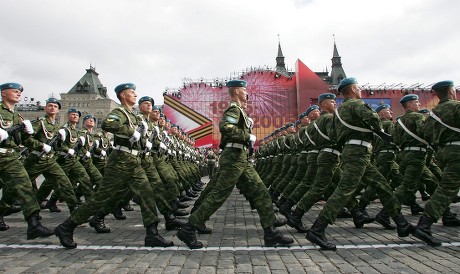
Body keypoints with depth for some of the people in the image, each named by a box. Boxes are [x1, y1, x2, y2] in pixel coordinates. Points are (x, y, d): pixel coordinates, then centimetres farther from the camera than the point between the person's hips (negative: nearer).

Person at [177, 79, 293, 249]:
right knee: (219, 195, -6)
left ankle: (271, 234, 12)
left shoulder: (238, 110, 22)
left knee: (260, 192, 7)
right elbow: (225, 127, -28)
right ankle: (188, 230, 4)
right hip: (234, 158, -10)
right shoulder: (234, 109, -9)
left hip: (242, 159, 10)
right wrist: (248, 137, -19)